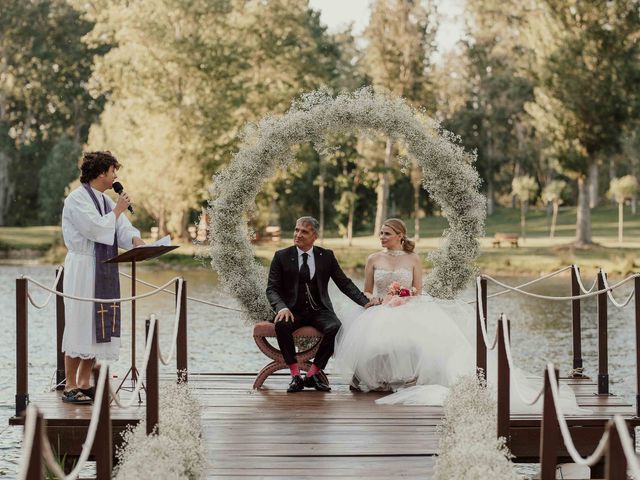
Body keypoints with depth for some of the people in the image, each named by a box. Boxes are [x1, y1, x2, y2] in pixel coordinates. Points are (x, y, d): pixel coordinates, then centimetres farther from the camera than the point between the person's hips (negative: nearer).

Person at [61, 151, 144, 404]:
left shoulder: (105, 200, 15)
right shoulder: (77, 199, -11)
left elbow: (122, 228, 9)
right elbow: (96, 229, -21)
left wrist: (135, 239, -12)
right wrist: (118, 210, -9)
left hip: (104, 270, 8)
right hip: (83, 268, -8)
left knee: (97, 326, 8)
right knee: (80, 325, -7)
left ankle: (83, 382, 15)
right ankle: (70, 387, -1)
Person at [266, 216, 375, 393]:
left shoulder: (326, 256, 7)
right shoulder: (282, 256, 3)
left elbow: (345, 283, 8)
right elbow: (272, 289, 0)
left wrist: (366, 303, -5)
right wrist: (282, 307, -21)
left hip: (319, 310, 1)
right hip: (293, 311, -1)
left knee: (335, 328, -30)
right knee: (281, 325, -35)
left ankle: (313, 374, -16)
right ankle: (295, 375, -22)